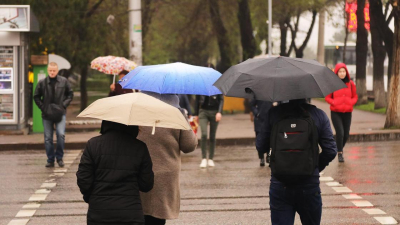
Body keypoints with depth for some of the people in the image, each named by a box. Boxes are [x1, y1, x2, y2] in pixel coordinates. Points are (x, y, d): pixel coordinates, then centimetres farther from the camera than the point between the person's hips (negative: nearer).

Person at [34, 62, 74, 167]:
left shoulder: (64, 81, 2)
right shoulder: (42, 83, 2)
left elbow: (70, 94, 11)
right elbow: (36, 97, 9)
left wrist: (64, 105, -2)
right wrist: (42, 107, -3)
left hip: (60, 113, -1)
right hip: (47, 114, 1)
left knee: (61, 134, -16)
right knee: (48, 138, 3)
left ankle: (59, 157, 1)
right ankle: (50, 160, 14)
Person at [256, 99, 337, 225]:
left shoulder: (273, 114, -4)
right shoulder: (319, 115, -3)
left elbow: (261, 147, 1)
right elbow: (330, 151, -4)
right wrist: (317, 167, 12)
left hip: (280, 185, 0)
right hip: (310, 184, 0)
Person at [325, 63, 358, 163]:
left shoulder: (351, 84, 4)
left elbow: (355, 97, 13)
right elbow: (327, 97, 3)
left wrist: (350, 103, -7)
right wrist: (334, 103, -14)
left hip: (347, 112, 3)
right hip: (335, 112, -3)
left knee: (346, 134, 8)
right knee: (340, 132, -15)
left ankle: (340, 149, 34)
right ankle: (340, 153, -3)